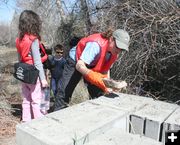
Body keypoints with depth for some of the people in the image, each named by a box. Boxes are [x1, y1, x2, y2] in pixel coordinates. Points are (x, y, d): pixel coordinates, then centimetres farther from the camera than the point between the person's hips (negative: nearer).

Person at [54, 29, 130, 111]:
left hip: (93, 67, 6)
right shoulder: (96, 44, -37)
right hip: (75, 62, -6)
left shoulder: (114, 53, -13)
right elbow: (79, 66, -43)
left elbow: (105, 70, -2)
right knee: (65, 93, -9)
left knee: (98, 94, 0)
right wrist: (94, 77, -58)